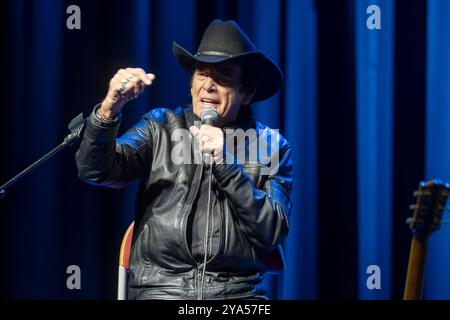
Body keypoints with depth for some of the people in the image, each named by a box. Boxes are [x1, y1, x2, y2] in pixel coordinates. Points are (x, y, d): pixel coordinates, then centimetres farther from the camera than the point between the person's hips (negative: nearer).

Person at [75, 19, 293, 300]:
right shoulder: (161, 127, 9)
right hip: (159, 288, 0)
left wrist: (226, 163, -11)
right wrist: (109, 110, -21)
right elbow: (95, 171, -4)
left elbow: (272, 233, -3)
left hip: (237, 290, 0)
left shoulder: (272, 146, 7)